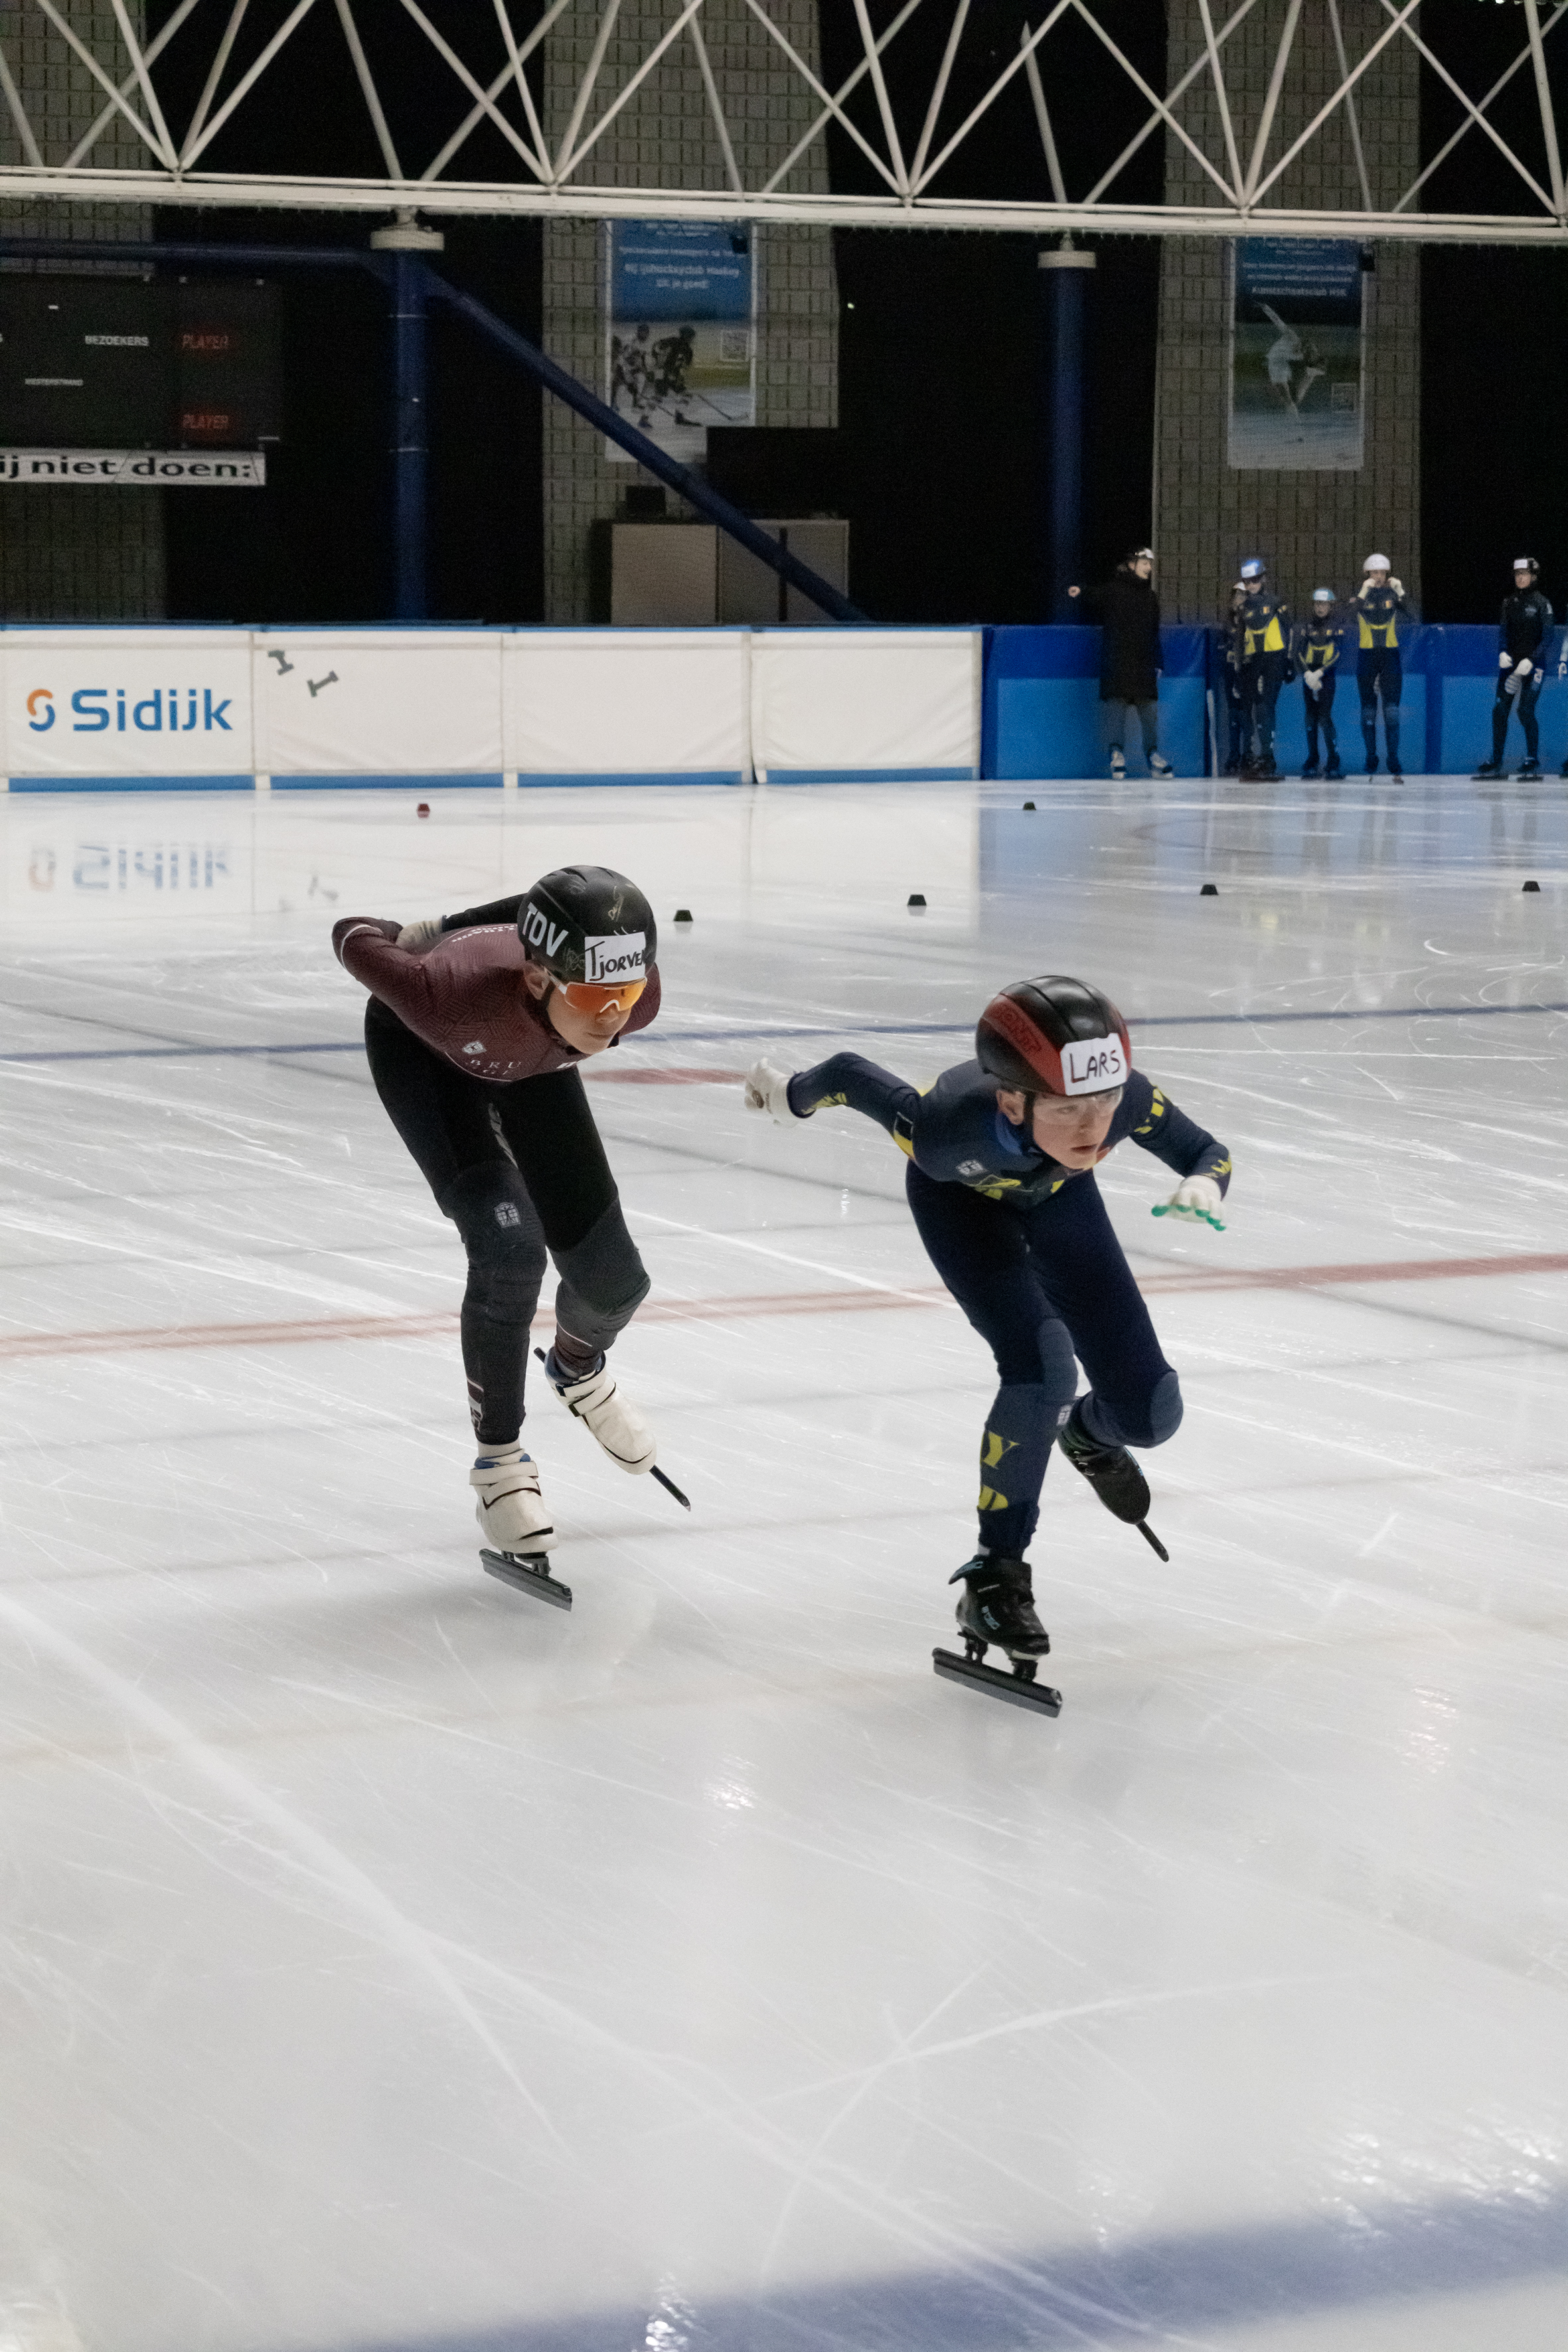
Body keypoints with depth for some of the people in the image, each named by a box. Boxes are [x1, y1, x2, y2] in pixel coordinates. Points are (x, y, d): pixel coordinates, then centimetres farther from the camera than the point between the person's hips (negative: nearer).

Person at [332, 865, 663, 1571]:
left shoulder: (635, 998, -36)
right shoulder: (456, 994, -48)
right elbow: (353, 936, -28)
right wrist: (414, 944, -4)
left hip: (528, 1059, 4)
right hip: (421, 1047, -4)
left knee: (612, 1279, 1)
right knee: (509, 1245, -23)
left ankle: (577, 1368, 40)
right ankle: (499, 1461, -2)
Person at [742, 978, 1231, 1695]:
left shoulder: (1127, 1100, -41)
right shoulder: (951, 1130, -47)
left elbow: (1207, 1151, -22)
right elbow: (850, 1075, -29)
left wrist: (1204, 1184, -46)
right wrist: (790, 1093, -6)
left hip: (1055, 1194, 3)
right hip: (961, 1198, -3)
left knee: (1149, 1415, -2)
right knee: (1042, 1366, -27)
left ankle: (1086, 1431, 38)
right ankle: (995, 1575, -7)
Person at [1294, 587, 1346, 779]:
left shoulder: (1337, 624, -2)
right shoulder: (1307, 625, 7)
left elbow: (1338, 654, -8)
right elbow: (1299, 652, 2)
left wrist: (1320, 673, -17)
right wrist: (1307, 673, -14)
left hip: (1327, 676, -4)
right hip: (1309, 675, 4)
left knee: (1325, 717, -13)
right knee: (1311, 718, 4)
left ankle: (1334, 761, -9)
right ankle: (1312, 761, 12)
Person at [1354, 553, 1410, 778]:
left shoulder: (1392, 593, 4)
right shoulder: (1361, 594, 2)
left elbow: (1409, 616, -9)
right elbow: (1352, 616, -16)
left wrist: (1400, 592, -20)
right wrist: (1364, 591, -25)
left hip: (1391, 657, 0)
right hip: (1367, 656, 0)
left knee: (1392, 712, -7)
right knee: (1368, 712, 4)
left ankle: (1394, 764, -9)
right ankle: (1371, 760, 13)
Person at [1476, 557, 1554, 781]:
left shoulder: (1541, 603, -5)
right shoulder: (1509, 603, 10)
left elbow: (1548, 636, -9)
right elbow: (1503, 632, 8)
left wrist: (1531, 661, -18)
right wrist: (1503, 654, -11)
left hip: (1534, 664, -5)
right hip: (1511, 664, 5)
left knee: (1525, 710, -13)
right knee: (1500, 710, 0)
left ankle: (1533, 761, -1)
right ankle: (1496, 761, 7)